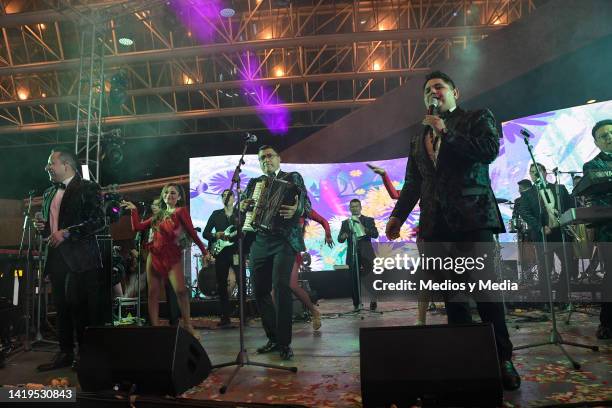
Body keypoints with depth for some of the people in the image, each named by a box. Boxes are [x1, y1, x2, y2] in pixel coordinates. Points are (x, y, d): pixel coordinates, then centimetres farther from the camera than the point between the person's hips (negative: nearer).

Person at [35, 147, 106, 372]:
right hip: (56, 257, 7)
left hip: (80, 258, -7)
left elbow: (98, 221, -13)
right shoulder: (49, 193, 19)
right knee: (61, 307, 12)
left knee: (80, 307, -5)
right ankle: (65, 353, 22)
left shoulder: (88, 188, -4)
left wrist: (67, 233, -18)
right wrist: (42, 226, 5)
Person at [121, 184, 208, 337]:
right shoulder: (158, 215, 19)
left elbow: (192, 232, -3)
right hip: (154, 255, 6)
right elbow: (137, 227, 19)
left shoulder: (181, 211, 2)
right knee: (153, 293, 2)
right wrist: (134, 210, 11)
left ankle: (188, 326, -7)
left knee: (181, 290, -19)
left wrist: (204, 251, -7)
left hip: (172, 256, -5)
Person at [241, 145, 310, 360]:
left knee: (280, 285, -18)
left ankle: (284, 342, -8)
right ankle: (273, 338, 19)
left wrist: (297, 210, -24)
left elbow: (307, 205, -1)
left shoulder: (293, 177, 9)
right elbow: (241, 205, 18)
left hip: (284, 240, -4)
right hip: (259, 242, 5)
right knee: (260, 289, 3)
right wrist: (242, 207, -6)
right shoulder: (254, 183, 20)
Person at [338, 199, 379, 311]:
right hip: (352, 255, 2)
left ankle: (373, 300, 10)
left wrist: (363, 229, -21)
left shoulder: (368, 220, 7)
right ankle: (356, 304, 11)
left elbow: (375, 234, -6)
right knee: (354, 281, 3)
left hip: (366, 255, -2)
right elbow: (339, 239, 7)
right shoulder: (345, 223, 14)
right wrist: (343, 236, -16)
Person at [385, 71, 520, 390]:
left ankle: (503, 360, 6)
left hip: (472, 217, -4)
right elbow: (412, 184, 21)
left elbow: (491, 149, -8)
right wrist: (398, 215, 11)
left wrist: (446, 133, -4)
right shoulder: (418, 140, 23)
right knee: (451, 297, 3)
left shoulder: (478, 118, 12)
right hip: (436, 224, 4)